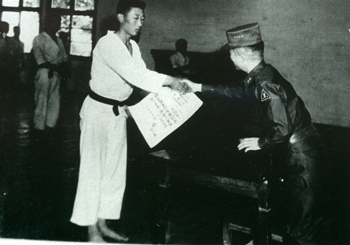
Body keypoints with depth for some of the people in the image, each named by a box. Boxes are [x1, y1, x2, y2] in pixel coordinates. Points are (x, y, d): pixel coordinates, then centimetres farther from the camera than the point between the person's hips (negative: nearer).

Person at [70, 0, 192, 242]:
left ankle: (103, 223, 26)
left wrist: (169, 87, -17)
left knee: (115, 169, 12)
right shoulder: (107, 44, -20)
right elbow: (132, 74, -32)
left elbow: (141, 75, -2)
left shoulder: (133, 47, 8)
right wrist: (170, 80, -36)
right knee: (94, 169, -1)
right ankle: (92, 230, 9)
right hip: (98, 111, -8)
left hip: (119, 112, 8)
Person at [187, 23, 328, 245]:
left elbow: (282, 128, -28)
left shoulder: (266, 83, -25)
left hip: (303, 152, -10)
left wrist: (261, 143, -10)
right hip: (296, 150, 10)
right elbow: (238, 92, 22)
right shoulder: (259, 77, 4)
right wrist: (199, 87, 22)